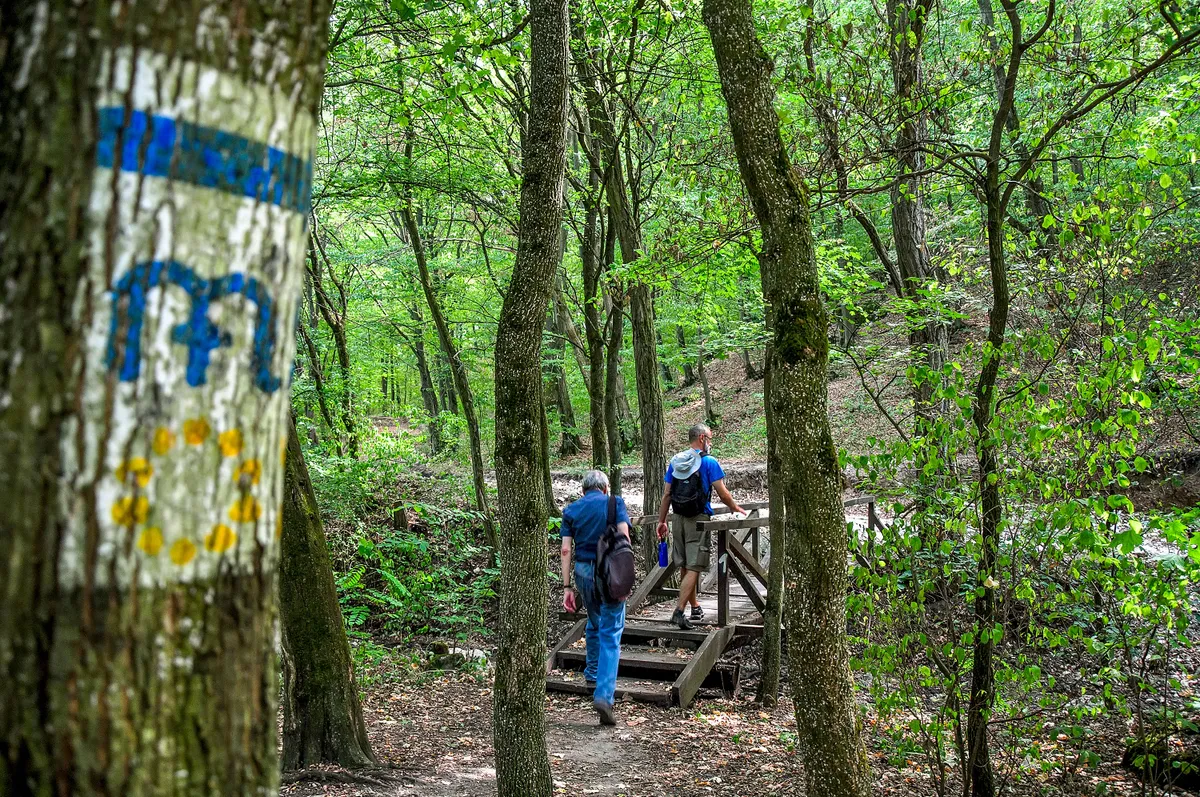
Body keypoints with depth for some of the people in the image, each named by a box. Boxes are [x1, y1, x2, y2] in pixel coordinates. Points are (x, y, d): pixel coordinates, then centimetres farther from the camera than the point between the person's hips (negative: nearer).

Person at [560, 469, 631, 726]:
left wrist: (567, 587, 1)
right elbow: (623, 535, -11)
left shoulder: (571, 509, 9)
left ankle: (593, 673, 43)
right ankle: (603, 694, -15)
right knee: (610, 633, -2)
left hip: (583, 570, 3)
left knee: (595, 623, 27)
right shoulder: (615, 503, 3)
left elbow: (566, 549, 1)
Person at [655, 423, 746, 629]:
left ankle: (695, 607, 29)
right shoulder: (709, 462, -7)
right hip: (699, 520, -6)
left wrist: (661, 521, 13)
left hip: (679, 520, 6)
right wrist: (735, 508, 12)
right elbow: (722, 493, -7)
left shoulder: (674, 462, 8)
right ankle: (679, 612, -13)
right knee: (693, 568, -6)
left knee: (685, 567, 15)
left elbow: (666, 495, 8)